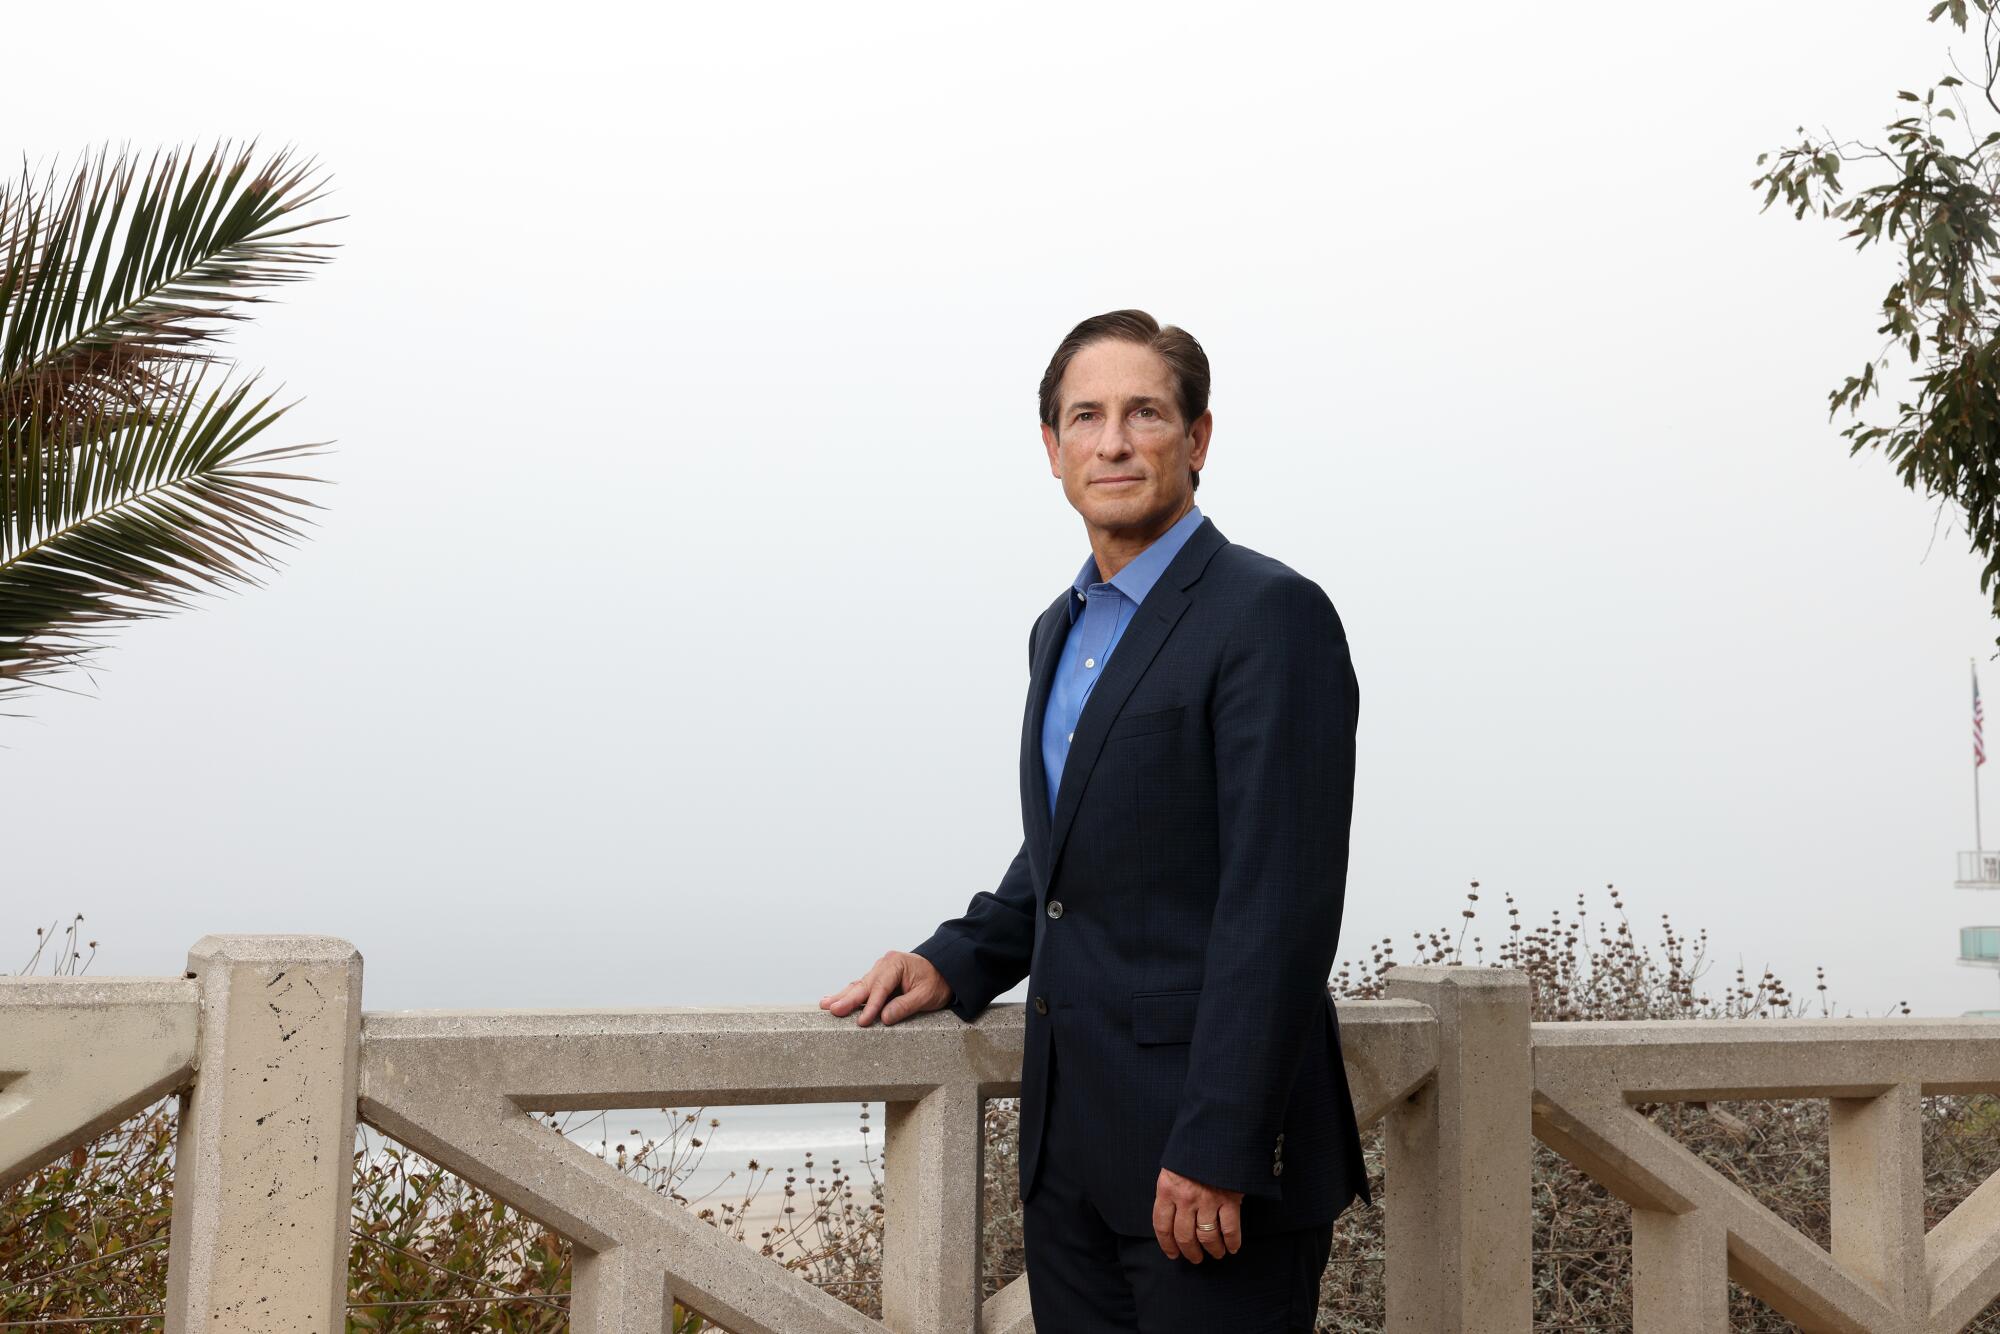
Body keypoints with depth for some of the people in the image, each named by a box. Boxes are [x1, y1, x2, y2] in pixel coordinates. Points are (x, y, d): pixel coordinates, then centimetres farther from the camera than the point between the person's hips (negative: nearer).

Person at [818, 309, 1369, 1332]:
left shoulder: (1271, 616, -12)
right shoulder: (1061, 630, 15)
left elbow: (1281, 901, -18)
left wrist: (1217, 1148, -21)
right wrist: (956, 962, 9)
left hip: (1209, 1154, -8)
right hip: (1071, 1146, 8)